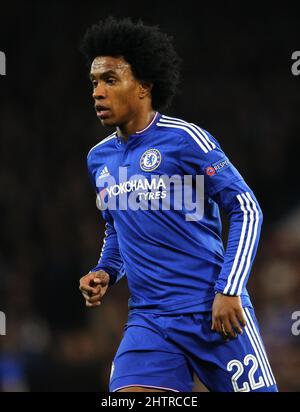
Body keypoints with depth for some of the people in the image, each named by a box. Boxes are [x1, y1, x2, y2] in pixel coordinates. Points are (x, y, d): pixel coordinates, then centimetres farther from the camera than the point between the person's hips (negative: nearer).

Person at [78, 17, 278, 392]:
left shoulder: (183, 139, -7)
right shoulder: (99, 158, 13)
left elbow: (247, 210, -7)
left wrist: (228, 290, -15)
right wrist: (105, 273, 8)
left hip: (215, 314, -5)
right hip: (148, 321, 5)